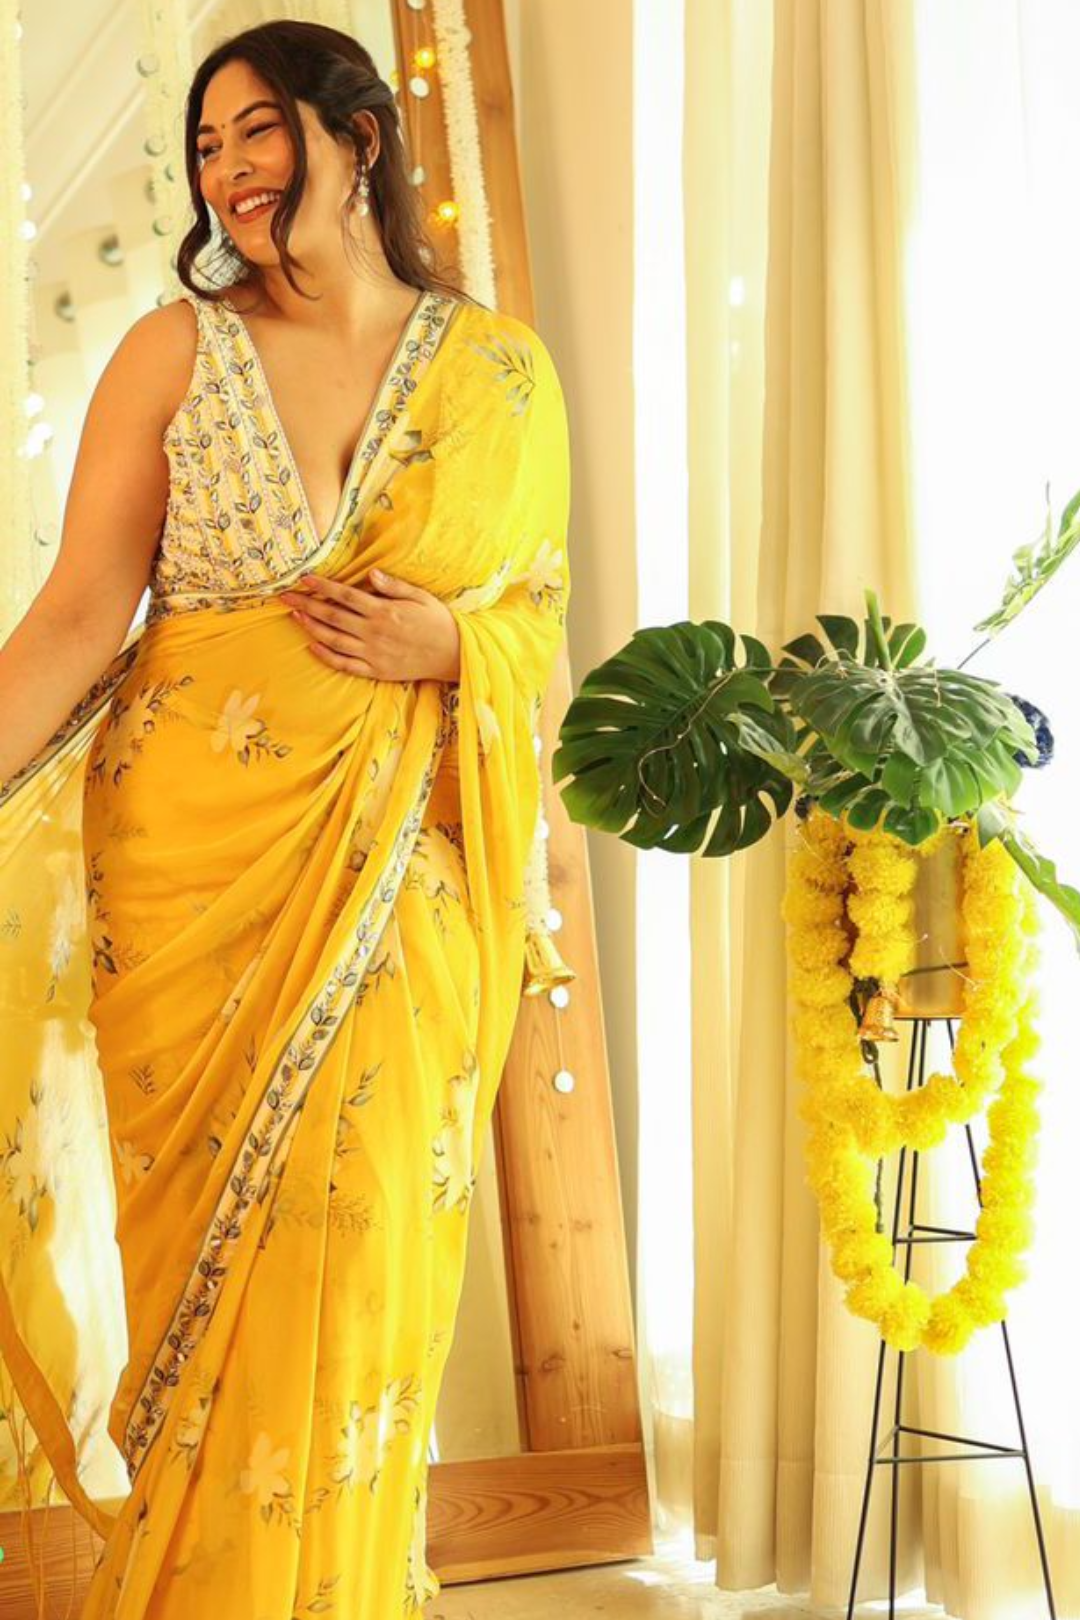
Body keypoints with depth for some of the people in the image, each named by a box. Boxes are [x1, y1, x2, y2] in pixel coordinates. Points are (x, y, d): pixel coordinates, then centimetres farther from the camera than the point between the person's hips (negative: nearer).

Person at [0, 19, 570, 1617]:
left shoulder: (502, 367, 6)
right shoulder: (176, 349, 3)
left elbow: (542, 615, 12)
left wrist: (448, 642, -10)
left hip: (397, 886, 1)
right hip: (190, 862, -1)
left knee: (358, 1265, 3)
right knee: (194, 1249, 3)